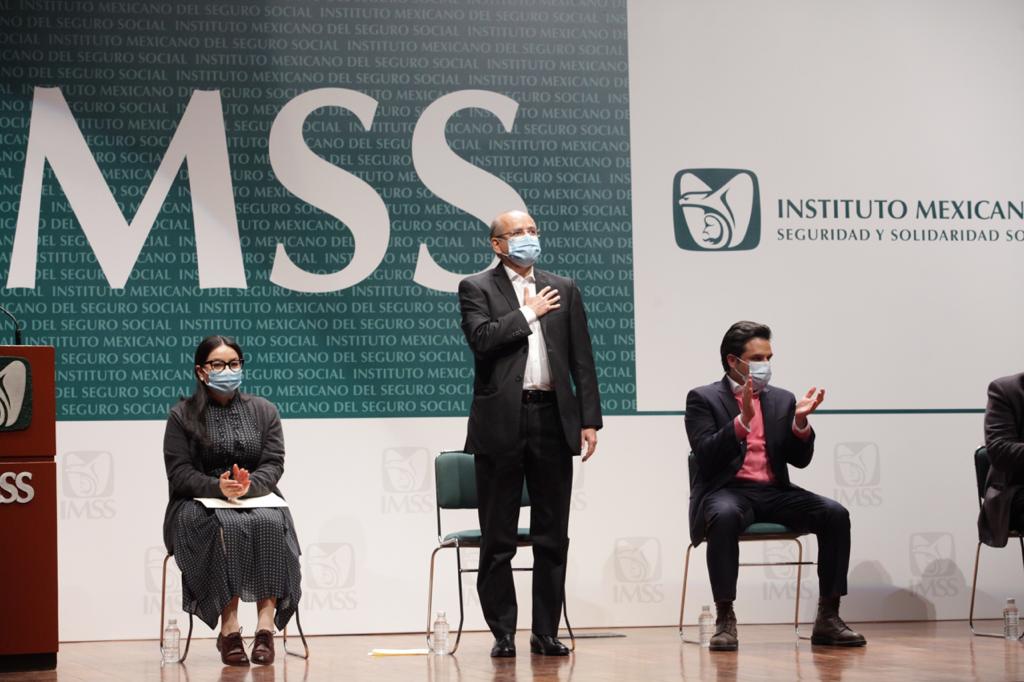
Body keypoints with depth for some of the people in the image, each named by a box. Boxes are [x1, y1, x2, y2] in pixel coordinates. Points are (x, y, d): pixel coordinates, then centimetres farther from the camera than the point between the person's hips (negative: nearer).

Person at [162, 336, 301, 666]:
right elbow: (179, 472, -3)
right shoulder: (182, 415, 6)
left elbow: (273, 465, 3)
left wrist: (248, 485, -20)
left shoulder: (263, 411, 14)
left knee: (272, 524, -33)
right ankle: (229, 626, -36)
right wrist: (218, 487, -23)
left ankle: (266, 623, -37)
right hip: (198, 504, -2)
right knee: (225, 527, -36)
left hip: (256, 499, 2)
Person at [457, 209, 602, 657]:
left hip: (553, 418, 3)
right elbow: (482, 339, -15)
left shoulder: (563, 290, 14)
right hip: (501, 421, -3)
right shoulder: (477, 288, 3)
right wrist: (528, 313, -6)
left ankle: (546, 632, 12)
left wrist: (590, 419, 3)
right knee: (497, 538, 2)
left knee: (552, 536, 5)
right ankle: (503, 633, 9)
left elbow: (582, 359, 10)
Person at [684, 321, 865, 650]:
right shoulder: (703, 399, 4)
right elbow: (706, 456, -10)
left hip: (774, 493, 5)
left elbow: (800, 460, 10)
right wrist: (742, 420, -21)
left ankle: (828, 618, -15)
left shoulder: (782, 399, 17)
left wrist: (800, 420, -8)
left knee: (836, 514, -20)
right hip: (728, 492, -4)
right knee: (725, 516, -40)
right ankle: (725, 620, -31)